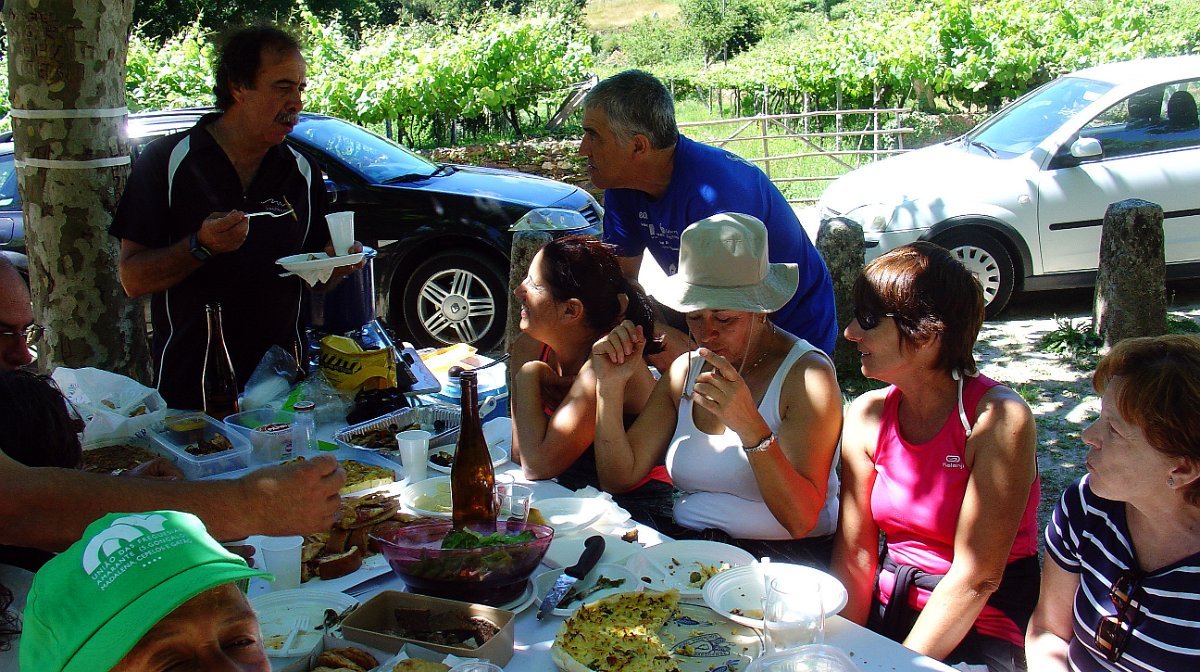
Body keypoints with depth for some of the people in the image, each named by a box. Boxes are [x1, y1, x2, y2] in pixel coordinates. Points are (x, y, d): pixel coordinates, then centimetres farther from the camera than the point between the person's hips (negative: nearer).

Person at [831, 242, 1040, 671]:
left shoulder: (998, 421, -17)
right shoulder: (866, 416, -1)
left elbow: (975, 579, -18)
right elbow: (854, 554, -2)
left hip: (979, 632, -4)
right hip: (887, 610, 4)